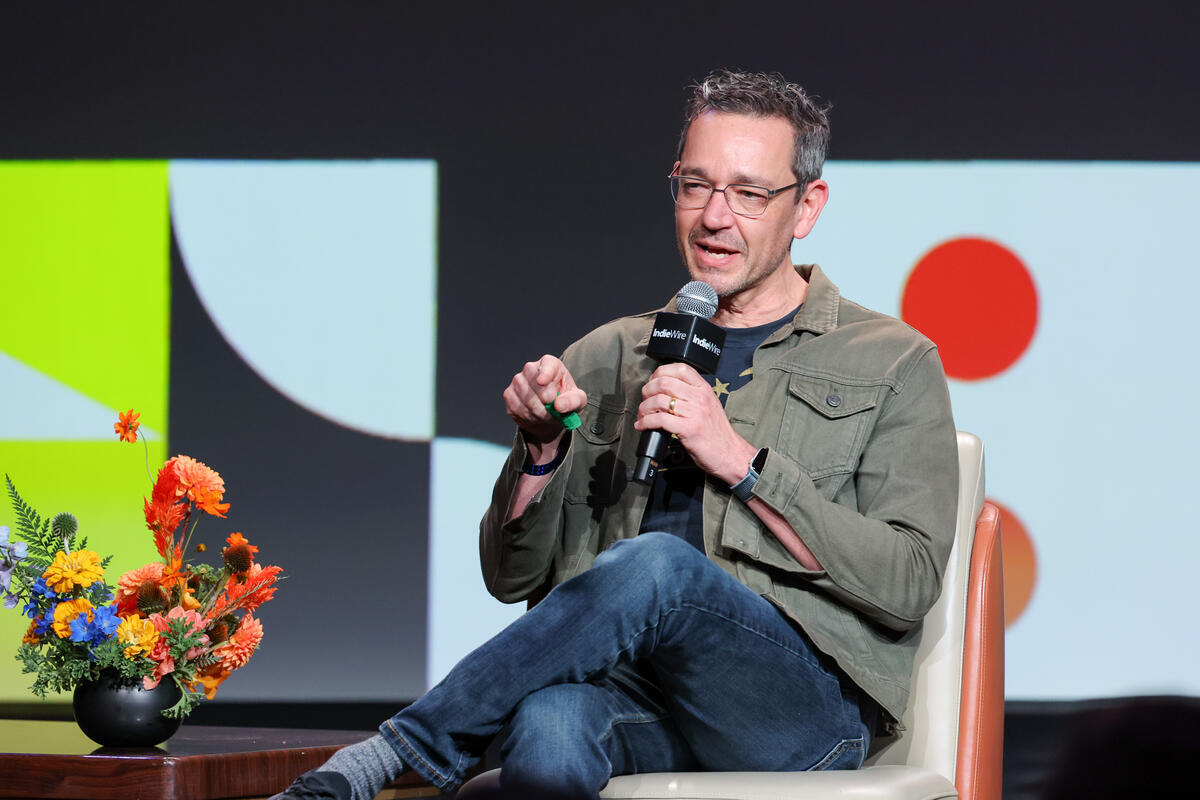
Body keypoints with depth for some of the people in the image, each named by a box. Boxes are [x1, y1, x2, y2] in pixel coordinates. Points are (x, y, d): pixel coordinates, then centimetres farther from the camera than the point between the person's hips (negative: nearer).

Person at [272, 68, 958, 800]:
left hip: (808, 705, -2)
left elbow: (909, 584, -1)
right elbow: (514, 577, 23)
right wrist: (542, 451, 3)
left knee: (654, 565, -35)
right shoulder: (610, 358, 24)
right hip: (634, 693, 2)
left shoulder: (893, 366, 13)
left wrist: (738, 460, -7)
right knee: (549, 736, -39)